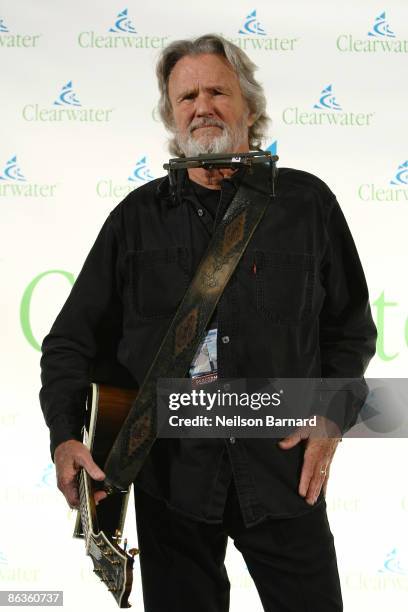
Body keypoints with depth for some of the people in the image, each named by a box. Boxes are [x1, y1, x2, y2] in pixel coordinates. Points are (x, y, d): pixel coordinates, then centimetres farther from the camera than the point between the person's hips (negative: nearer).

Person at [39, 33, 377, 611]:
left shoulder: (307, 202, 4)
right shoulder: (138, 216, 5)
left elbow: (352, 327, 10)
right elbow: (73, 339, 6)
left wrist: (333, 415, -5)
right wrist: (66, 436, -8)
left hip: (285, 471, 0)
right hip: (170, 474, 1)